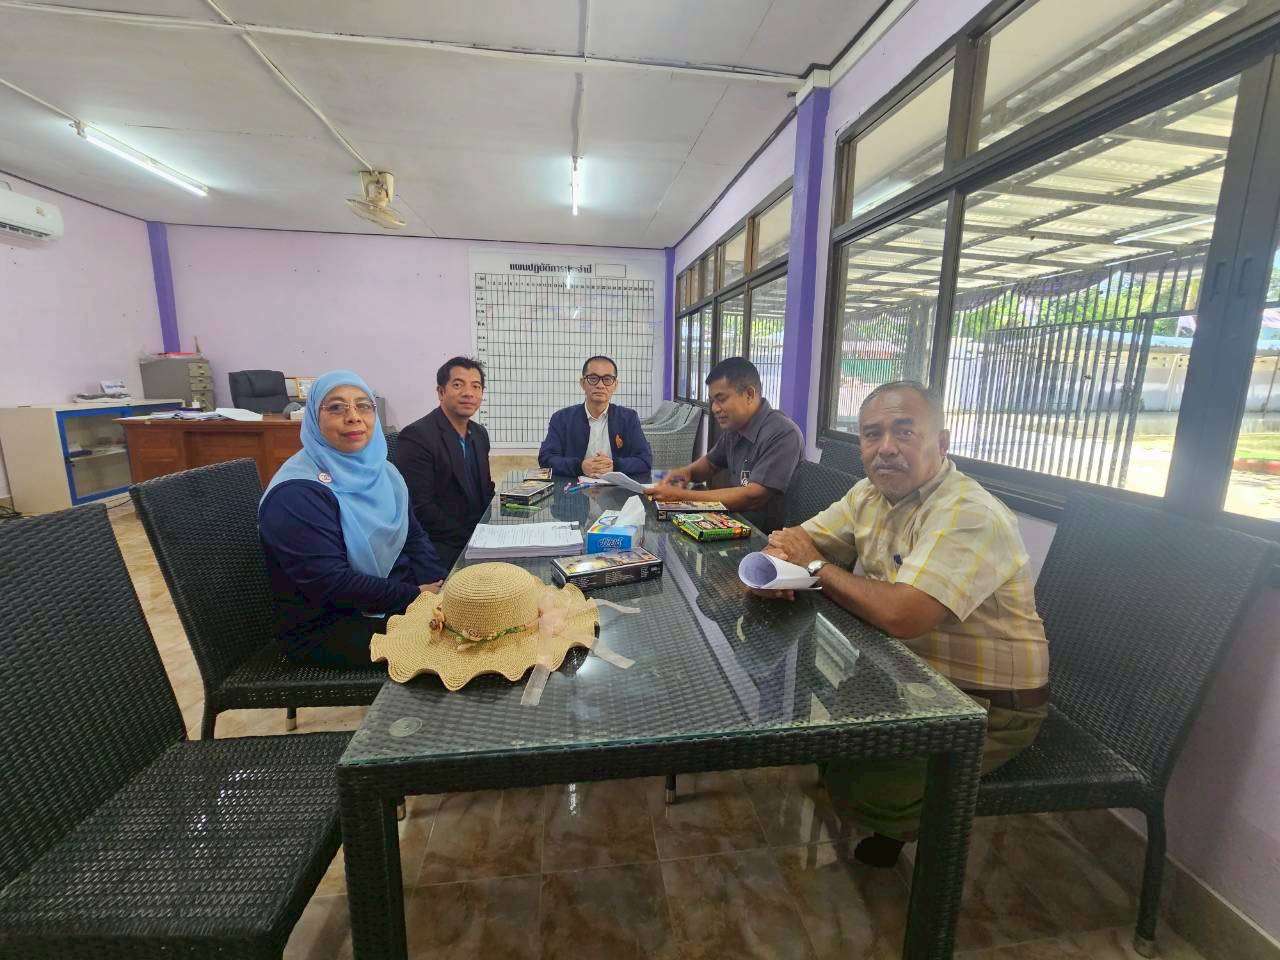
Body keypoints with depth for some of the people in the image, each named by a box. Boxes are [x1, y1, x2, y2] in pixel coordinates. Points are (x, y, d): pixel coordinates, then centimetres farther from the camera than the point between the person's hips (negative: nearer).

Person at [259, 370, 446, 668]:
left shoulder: (380, 471, 7)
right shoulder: (296, 493, -18)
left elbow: (413, 535, 6)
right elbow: (329, 582, -23)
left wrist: (437, 585, -11)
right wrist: (415, 596, -21)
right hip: (324, 628, -7)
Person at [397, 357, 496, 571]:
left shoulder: (480, 434, 11)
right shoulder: (417, 436, -13)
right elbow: (419, 507, -17)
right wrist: (470, 539, -17)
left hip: (479, 536, 8)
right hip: (442, 550, -7)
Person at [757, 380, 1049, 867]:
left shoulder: (970, 515, -27)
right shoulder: (872, 494, -2)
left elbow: (900, 615, -38)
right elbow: (799, 537, 3)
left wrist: (817, 566, -23)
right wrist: (783, 557, -22)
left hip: (987, 704, -7)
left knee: (855, 784, -17)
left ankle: (901, 827, 18)